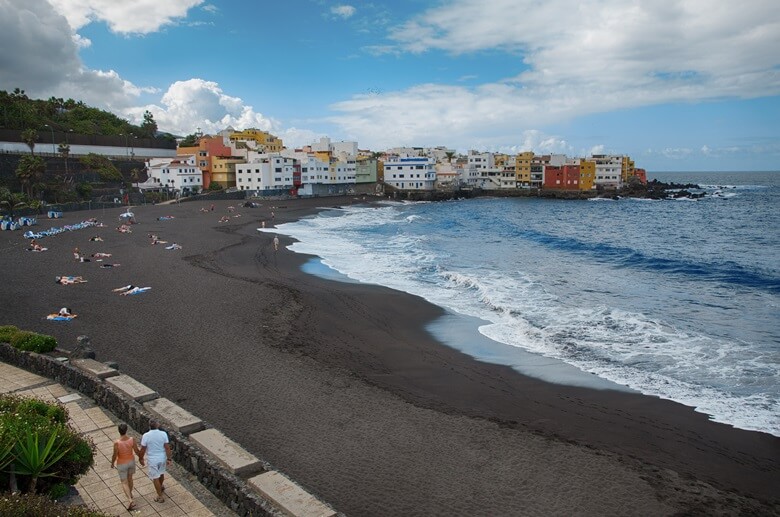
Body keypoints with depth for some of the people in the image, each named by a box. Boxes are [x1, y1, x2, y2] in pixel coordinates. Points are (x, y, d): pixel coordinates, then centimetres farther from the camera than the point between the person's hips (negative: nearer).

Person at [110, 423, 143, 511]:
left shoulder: (117, 443, -31)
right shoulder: (132, 439, -22)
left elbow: (115, 455, -19)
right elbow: (137, 451, -11)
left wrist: (112, 463, 2)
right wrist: (141, 458, 7)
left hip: (122, 464, -3)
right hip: (131, 461, 3)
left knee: (124, 482, 12)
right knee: (130, 478, 28)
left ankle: (130, 500, 1)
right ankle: (130, 494, 48)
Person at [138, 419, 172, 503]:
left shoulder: (146, 436, -20)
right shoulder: (163, 434, -15)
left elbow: (143, 449, -11)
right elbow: (167, 447, -12)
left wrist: (141, 458, 6)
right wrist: (168, 459, -1)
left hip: (153, 460, -3)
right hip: (162, 458, 3)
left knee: (155, 478, 10)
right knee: (161, 473, 27)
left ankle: (160, 497, 15)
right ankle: (161, 487, 52)